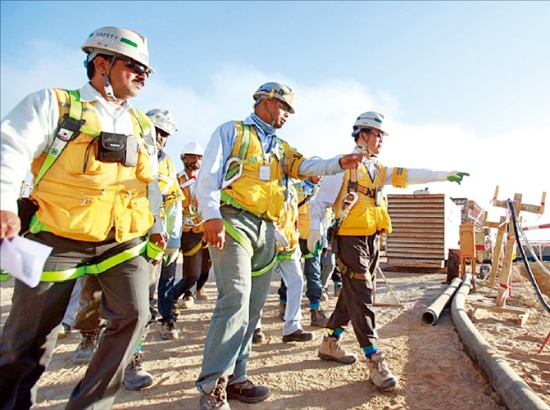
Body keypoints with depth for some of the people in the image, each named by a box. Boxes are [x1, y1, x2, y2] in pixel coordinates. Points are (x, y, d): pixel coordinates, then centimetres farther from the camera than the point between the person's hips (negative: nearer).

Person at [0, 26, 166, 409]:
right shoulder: (54, 104, 1)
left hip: (125, 241, 4)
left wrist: (157, 225, 14)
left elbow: (151, 182, 20)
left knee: (133, 315, -6)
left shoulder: (142, 126, 15)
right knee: (31, 334, 7)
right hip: (57, 239, -3)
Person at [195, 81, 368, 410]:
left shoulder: (281, 147, 25)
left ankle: (234, 376, 19)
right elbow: (208, 175, -3)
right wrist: (211, 216, -17)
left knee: (254, 305, 7)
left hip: (266, 231, 7)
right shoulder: (232, 131, 7)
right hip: (233, 221, -7)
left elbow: (305, 166, 8)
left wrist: (338, 164, -9)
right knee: (235, 300, -16)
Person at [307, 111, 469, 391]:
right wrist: (315, 228, -18)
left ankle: (330, 344, 28)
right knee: (361, 297, -8)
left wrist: (445, 175, 1)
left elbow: (410, 176, 9)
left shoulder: (379, 169, 17)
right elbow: (322, 198, -6)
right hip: (350, 239, -8)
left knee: (353, 295, 13)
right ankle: (375, 362, -3)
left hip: (372, 241, 8)